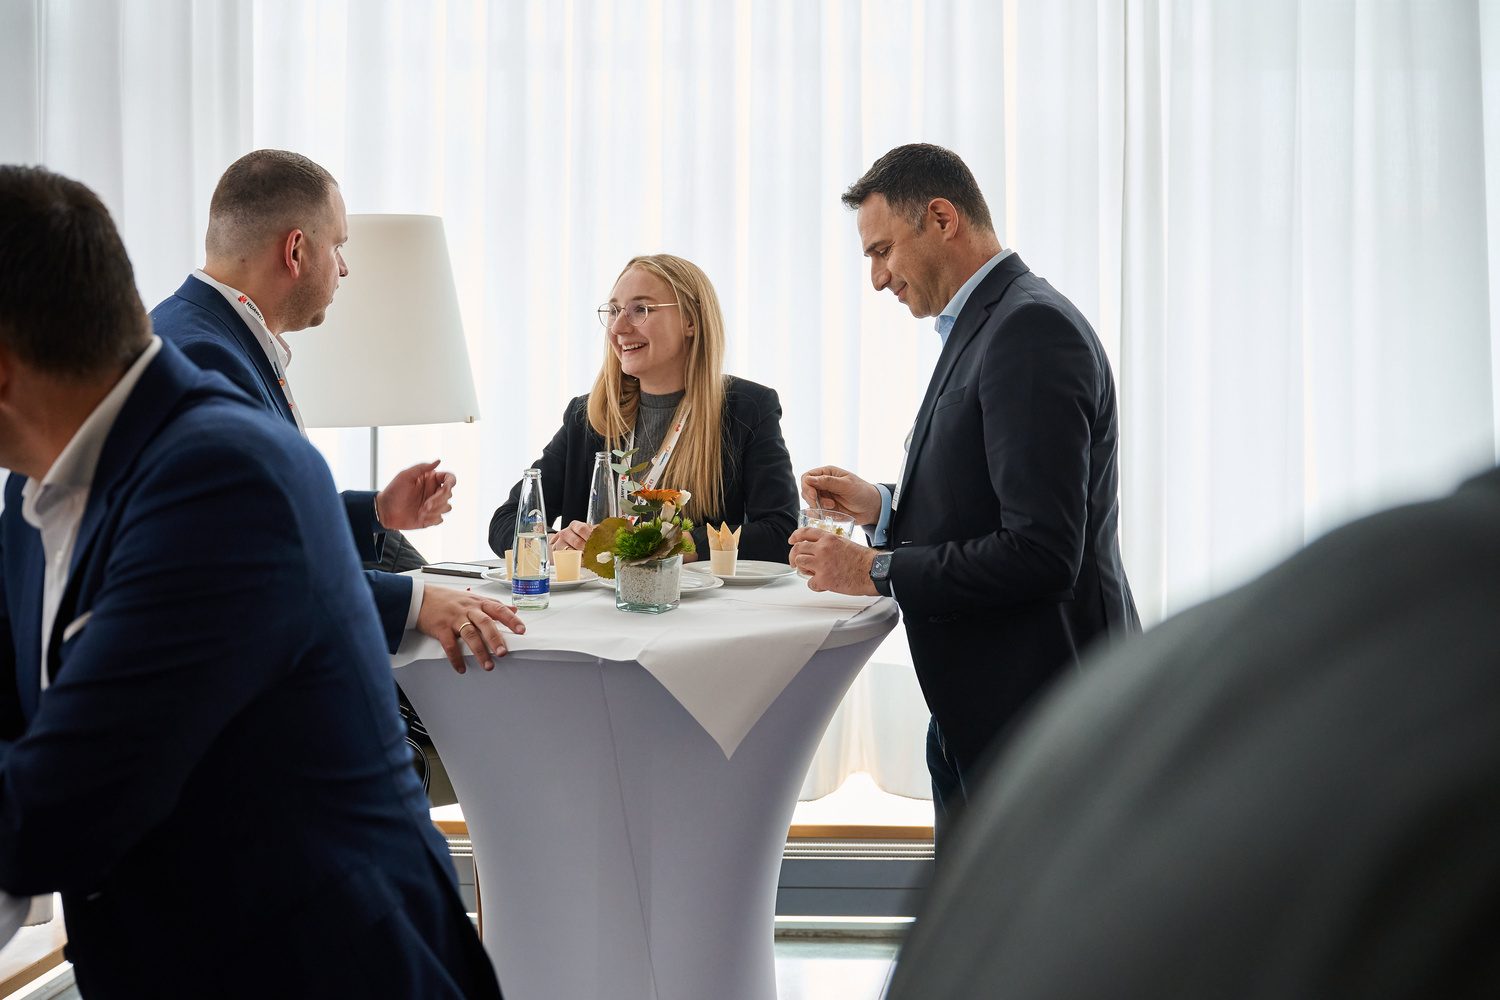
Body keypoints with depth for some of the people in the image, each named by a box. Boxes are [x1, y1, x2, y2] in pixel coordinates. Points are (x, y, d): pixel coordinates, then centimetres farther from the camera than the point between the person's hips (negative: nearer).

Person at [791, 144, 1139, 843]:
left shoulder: (1032, 331, -19)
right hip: (979, 708, 10)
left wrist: (879, 572, -18)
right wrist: (885, 507, 7)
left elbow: (1042, 550, -25)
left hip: (1035, 715, -10)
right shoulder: (988, 325, 15)